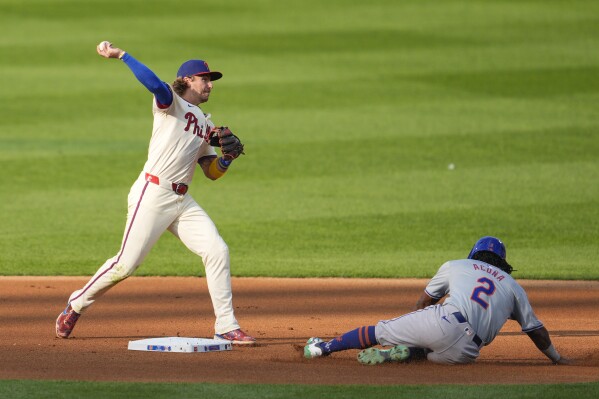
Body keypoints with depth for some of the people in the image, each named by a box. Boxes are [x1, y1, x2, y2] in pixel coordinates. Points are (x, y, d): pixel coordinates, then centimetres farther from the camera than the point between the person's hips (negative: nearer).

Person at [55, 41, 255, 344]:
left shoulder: (206, 125, 19)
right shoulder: (171, 103, -2)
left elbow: (212, 172, 18)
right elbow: (155, 84, -24)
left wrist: (230, 154, -1)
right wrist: (121, 55, -28)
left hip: (182, 202, 7)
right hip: (153, 194, -7)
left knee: (217, 251, -6)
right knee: (127, 264, -5)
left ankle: (226, 327, -2)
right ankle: (77, 303, 17)